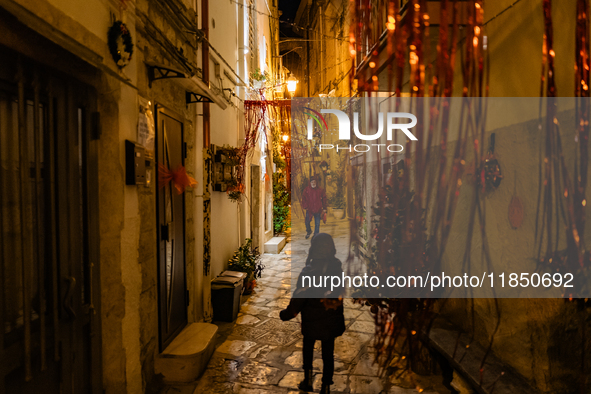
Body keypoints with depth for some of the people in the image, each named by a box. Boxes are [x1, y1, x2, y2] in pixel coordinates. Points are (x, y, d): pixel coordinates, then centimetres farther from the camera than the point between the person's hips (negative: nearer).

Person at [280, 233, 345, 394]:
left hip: (312, 322, -3)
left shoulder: (308, 272, -29)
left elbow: (298, 298, -23)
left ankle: (308, 380, 38)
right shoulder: (337, 267, -15)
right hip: (332, 320, 3)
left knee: (308, 349, 25)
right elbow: (341, 291, -1)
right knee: (328, 354, 20)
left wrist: (285, 314, -8)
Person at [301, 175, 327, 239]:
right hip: (309, 209, 0)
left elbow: (324, 199, 7)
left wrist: (324, 208, 5)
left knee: (317, 223, 6)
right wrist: (305, 206, -10)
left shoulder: (320, 190, 0)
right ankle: (309, 231, 32)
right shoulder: (307, 189, -2)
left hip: (318, 210, 0)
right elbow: (304, 198, 0)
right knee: (307, 222, 2)